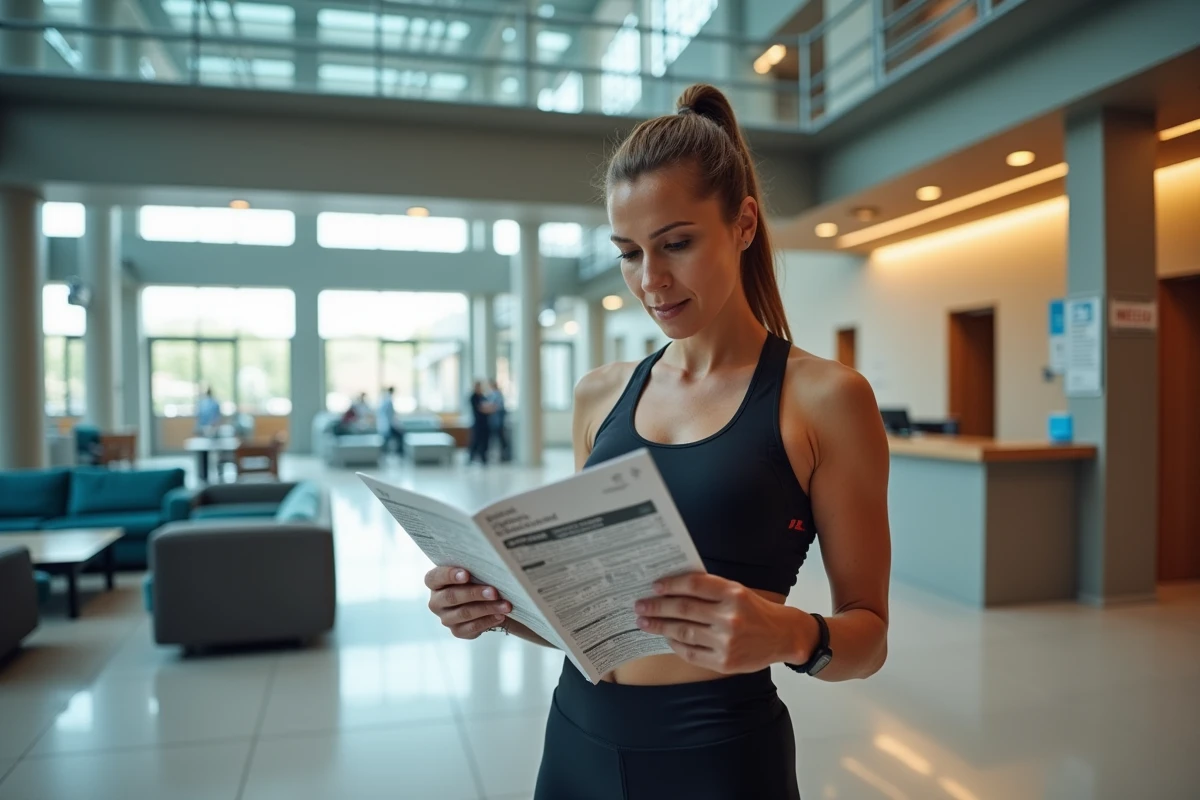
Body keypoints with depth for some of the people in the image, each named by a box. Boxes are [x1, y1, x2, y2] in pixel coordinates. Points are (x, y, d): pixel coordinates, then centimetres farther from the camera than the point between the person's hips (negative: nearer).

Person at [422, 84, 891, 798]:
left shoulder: (825, 396, -10)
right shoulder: (601, 396, 3)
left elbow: (868, 631, -6)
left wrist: (790, 636, -26)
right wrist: (499, 606, -9)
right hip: (578, 740, 4)